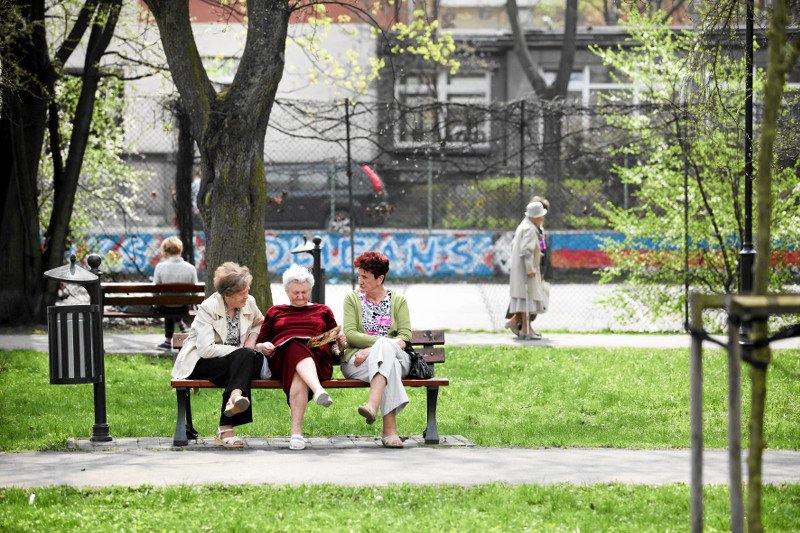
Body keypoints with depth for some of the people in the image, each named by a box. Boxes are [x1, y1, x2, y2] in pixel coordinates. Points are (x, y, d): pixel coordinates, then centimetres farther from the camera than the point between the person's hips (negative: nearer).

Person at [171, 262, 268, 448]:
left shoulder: (249, 303, 2)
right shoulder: (208, 308, -15)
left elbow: (259, 322, 27)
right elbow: (206, 349, -24)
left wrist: (252, 338, 4)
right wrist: (241, 351, -23)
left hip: (235, 362, 5)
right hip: (200, 362, -5)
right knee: (243, 356, -32)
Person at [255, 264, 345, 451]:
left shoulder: (322, 311, 32)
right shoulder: (275, 312, 32)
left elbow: (335, 343, 28)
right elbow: (258, 344, 27)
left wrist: (341, 341, 4)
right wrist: (264, 347, 3)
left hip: (317, 357, 0)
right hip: (282, 357, 0)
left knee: (298, 375, -41)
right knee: (296, 348, -41)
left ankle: (296, 432, -56)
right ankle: (318, 390, -69)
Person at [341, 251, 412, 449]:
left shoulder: (398, 301, 16)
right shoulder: (352, 299, 14)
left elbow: (405, 337, 2)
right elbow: (350, 334, -1)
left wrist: (372, 349, -14)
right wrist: (386, 341, -14)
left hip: (396, 357, 1)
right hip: (357, 359, -1)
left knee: (384, 347, -38)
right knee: (390, 365, -37)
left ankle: (372, 405, -58)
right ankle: (390, 429, -53)